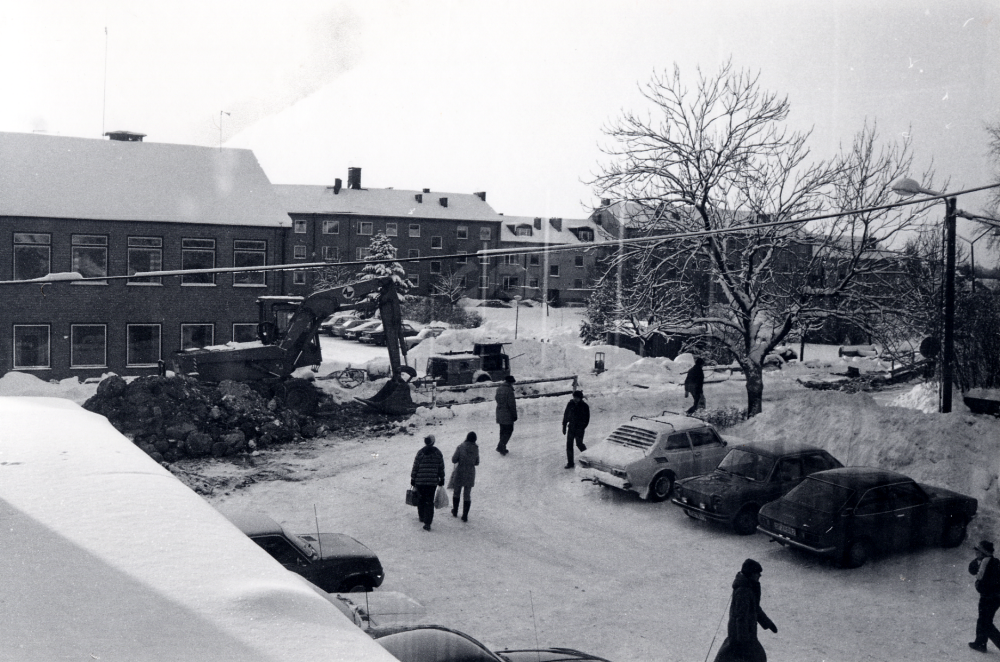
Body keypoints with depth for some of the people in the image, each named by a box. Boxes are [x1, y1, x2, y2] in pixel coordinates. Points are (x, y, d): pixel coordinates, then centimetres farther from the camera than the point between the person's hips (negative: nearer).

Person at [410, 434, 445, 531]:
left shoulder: (420, 452, -7)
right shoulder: (438, 453, -1)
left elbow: (415, 467, -4)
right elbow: (441, 467, 5)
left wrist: (412, 478, 6)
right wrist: (441, 479, 17)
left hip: (420, 481, -1)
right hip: (433, 481, 1)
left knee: (421, 499, 19)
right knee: (429, 501, 2)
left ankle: (422, 517, 34)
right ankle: (427, 522, -6)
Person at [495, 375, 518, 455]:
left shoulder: (499, 389, 6)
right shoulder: (509, 390, -19)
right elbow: (511, 404, -18)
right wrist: (514, 415, -11)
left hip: (499, 413, 8)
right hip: (507, 414, -8)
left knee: (503, 430, 17)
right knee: (508, 430, 1)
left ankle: (502, 448, 22)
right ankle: (501, 447, -8)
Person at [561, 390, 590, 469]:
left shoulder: (585, 406, -10)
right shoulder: (570, 404, -2)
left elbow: (587, 419, -4)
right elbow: (565, 415, 6)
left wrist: (582, 428, -10)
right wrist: (564, 426, 5)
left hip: (579, 428, -3)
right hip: (571, 427, 4)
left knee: (579, 444, 1)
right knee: (569, 445, 1)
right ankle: (570, 463, 9)